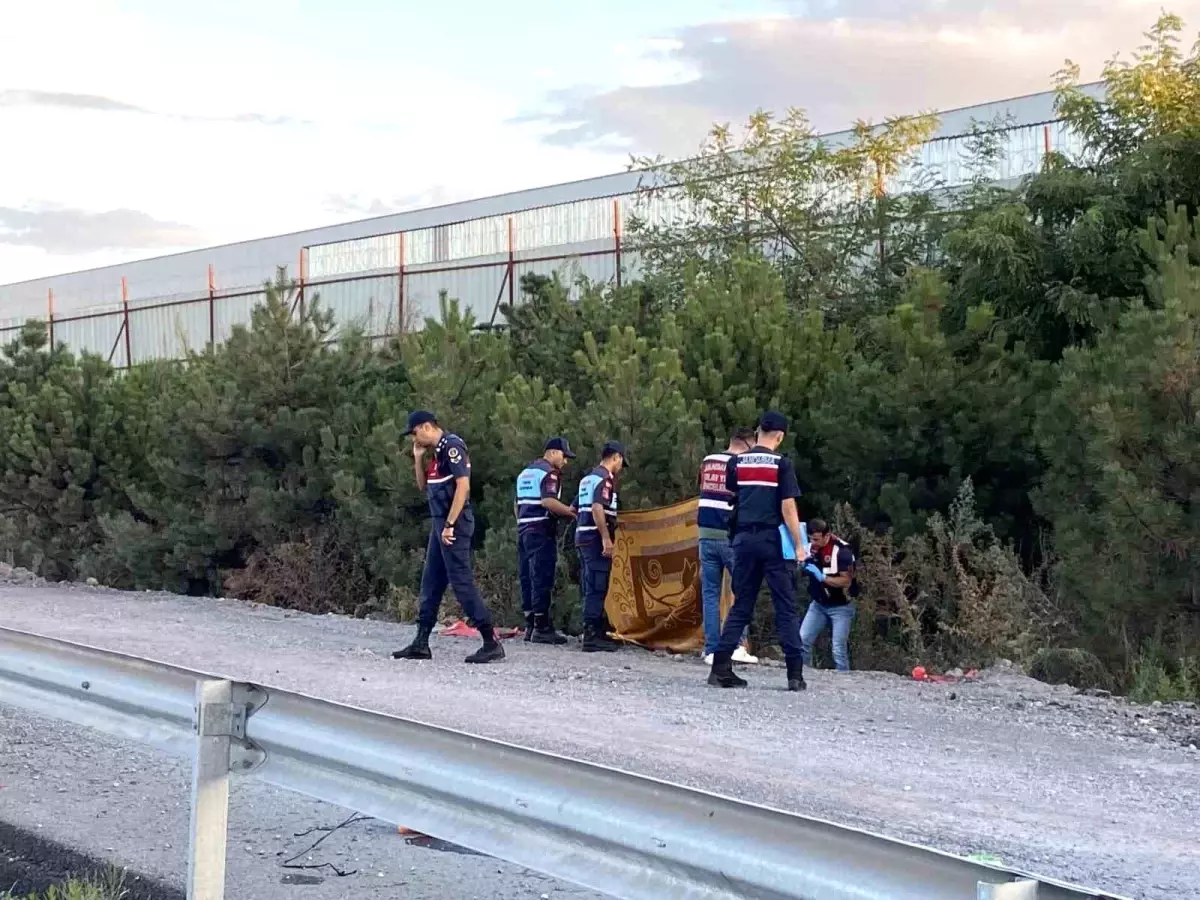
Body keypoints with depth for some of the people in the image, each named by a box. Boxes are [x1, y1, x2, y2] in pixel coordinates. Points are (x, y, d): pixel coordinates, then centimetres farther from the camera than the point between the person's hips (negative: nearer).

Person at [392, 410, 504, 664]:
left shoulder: (452, 446, -13)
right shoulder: (438, 451, 16)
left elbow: (463, 486, -21)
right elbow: (424, 486, 24)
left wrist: (449, 525, -23)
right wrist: (418, 457, 10)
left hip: (454, 525, -10)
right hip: (441, 524, 10)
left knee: (462, 582, -10)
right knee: (430, 582, 12)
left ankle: (492, 644, -9)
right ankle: (421, 643, 17)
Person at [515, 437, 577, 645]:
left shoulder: (525, 472, 21)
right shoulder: (549, 473, -8)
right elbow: (548, 501, -22)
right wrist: (572, 512, -15)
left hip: (524, 529, 9)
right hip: (542, 532, -9)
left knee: (527, 579, 9)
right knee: (542, 581, -8)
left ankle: (530, 626, 10)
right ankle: (542, 628, -10)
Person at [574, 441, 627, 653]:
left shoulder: (588, 478, 19)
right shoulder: (605, 478, -10)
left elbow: (576, 507, 25)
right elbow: (597, 508, -23)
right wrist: (606, 538, -25)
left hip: (582, 537, 10)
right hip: (596, 539, -10)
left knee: (591, 589, 13)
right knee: (596, 589, -8)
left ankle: (598, 633, 20)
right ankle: (592, 638, -8)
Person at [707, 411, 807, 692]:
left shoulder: (736, 462, 7)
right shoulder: (781, 463, -5)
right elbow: (788, 507, -9)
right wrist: (798, 546, -6)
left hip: (745, 539, 4)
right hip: (774, 541, -4)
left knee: (741, 606, 11)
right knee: (786, 608, 1)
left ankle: (721, 668, 5)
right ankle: (795, 674, -1)